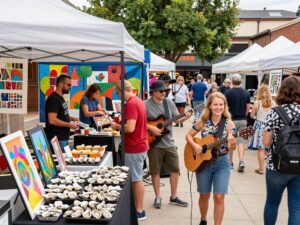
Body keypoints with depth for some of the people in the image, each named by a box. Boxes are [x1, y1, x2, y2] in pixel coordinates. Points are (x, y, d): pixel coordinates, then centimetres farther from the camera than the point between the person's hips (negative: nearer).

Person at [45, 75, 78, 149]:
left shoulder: (60, 98, 14)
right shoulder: (53, 99, -16)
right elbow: (52, 120, -24)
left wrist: (71, 118, 10)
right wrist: (70, 125, -17)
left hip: (64, 137, 10)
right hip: (57, 139, -10)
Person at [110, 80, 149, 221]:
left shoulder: (131, 104, -20)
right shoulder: (139, 101, 11)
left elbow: (130, 128, -27)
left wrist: (117, 126, -11)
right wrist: (121, 126, 13)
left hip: (134, 148, -10)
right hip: (140, 145, 10)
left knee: (136, 179, -1)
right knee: (136, 178, 16)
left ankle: (140, 212, 8)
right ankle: (137, 207, 25)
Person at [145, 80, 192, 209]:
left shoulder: (169, 102, 4)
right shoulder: (146, 105, -10)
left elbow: (176, 119, 8)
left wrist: (184, 118, -11)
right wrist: (151, 127, -19)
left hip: (169, 143, 4)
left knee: (175, 169, 8)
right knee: (155, 171, 6)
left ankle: (173, 197, 23)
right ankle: (158, 197, 23)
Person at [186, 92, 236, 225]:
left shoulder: (228, 123, -7)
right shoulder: (203, 121, -3)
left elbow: (231, 148, -11)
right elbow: (188, 135, 5)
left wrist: (232, 143, -34)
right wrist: (195, 146, -13)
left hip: (221, 163, -1)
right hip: (203, 162, 1)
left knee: (219, 197, -4)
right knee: (204, 195, 12)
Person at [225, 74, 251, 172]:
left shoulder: (228, 92, -9)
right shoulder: (246, 93, 2)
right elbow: (248, 107, 5)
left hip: (231, 120, -3)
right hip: (243, 120, 3)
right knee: (240, 141, 7)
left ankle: (231, 162, 18)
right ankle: (241, 161, -9)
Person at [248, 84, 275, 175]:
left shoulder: (257, 102, -9)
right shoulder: (273, 103, -2)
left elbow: (252, 115, -1)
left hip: (260, 126, -2)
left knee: (261, 148, 4)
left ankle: (261, 169, 9)